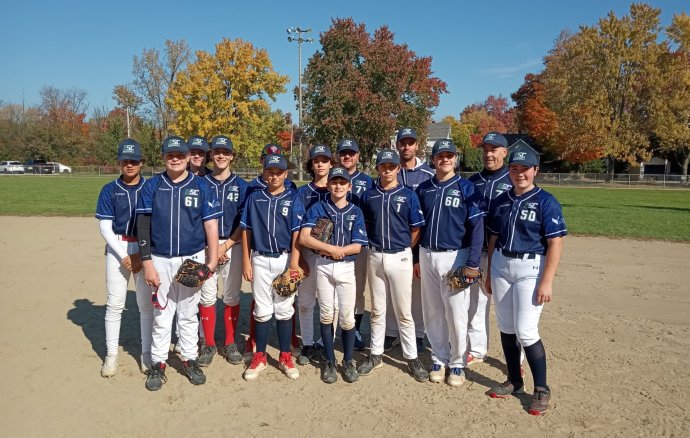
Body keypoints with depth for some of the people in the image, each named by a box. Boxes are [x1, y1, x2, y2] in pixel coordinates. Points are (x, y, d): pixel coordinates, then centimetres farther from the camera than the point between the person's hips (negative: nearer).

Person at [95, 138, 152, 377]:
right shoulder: (109, 190, 5)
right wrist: (124, 256, -9)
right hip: (117, 249, 1)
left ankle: (147, 353, 14)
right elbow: (104, 227, 1)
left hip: (146, 249, -1)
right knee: (114, 303, 4)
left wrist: (142, 255, -8)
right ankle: (111, 354, 16)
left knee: (146, 303, 2)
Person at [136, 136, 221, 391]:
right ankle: (158, 364, 21)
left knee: (188, 313, 11)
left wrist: (212, 259, -11)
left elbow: (211, 224, -3)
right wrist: (147, 263, -7)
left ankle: (189, 359, 25)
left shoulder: (201, 186, 1)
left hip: (192, 259, 0)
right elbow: (142, 226, 0)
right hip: (160, 260, 0)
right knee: (161, 315, 8)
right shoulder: (152, 186, 2)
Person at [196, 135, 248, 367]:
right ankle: (209, 344, 16)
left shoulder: (241, 186, 4)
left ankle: (230, 343, 19)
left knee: (232, 297, 6)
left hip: (233, 246, 0)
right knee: (207, 296, 2)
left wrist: (225, 246, -10)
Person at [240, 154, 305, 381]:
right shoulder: (254, 198, 5)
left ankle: (285, 357, 20)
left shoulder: (293, 198, -1)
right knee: (262, 310, 8)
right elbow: (246, 231, 7)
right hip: (260, 260, 1)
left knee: (284, 309, 7)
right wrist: (246, 261, 2)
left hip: (285, 259, -1)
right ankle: (259, 357, 20)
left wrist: (294, 263, -12)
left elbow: (297, 233, -5)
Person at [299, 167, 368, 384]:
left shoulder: (356, 212, 2)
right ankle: (329, 361, 22)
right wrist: (331, 248, -16)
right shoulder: (318, 209, 1)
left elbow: (357, 246, -5)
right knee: (326, 315, 7)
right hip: (323, 267, 0)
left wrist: (329, 250, -12)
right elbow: (304, 238, -11)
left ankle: (348, 361, 20)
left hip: (346, 268, 0)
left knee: (347, 317, 1)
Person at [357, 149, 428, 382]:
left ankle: (412, 357, 16)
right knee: (377, 309, 13)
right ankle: (375, 354, 25)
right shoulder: (368, 195, 5)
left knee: (403, 311, 3)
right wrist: (372, 243, 2)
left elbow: (416, 229, -1)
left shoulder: (408, 196, -3)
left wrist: (404, 249, -5)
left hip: (400, 257, -3)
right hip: (375, 256, 3)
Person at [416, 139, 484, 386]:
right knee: (433, 313, 11)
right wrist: (416, 258, 11)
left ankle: (457, 363, 18)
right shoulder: (423, 188, 7)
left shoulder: (466, 188, -5)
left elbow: (477, 227, -8)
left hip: (455, 257, -4)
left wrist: (472, 264, -14)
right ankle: (439, 359, 26)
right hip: (427, 256, 4)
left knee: (456, 314, 0)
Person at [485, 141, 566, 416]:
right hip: (501, 266, 6)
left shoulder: (546, 202, -8)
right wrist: (489, 273, 13)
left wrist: (547, 281, -17)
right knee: (505, 327, 11)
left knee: (526, 331, -9)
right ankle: (514, 381, 28)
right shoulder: (501, 201, 8)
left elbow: (555, 244, -12)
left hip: (530, 269, -6)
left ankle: (541, 390, 10)